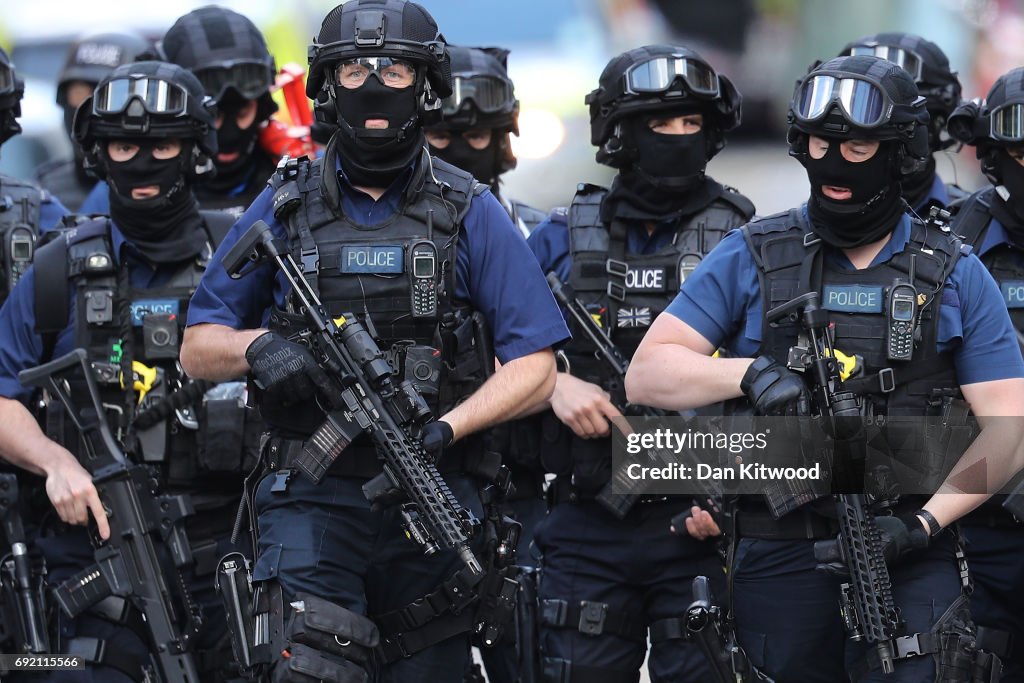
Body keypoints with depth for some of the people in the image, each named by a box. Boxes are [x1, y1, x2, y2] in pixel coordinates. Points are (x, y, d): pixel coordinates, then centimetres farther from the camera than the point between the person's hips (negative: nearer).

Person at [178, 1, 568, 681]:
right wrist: (257, 346, -11)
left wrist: (445, 429, -17)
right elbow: (198, 349, 12)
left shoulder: (470, 213, 4)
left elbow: (535, 367, -1)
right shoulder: (286, 208, 7)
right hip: (312, 492, -1)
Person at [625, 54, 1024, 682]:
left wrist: (924, 522, -13)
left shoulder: (956, 276, 5)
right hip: (779, 556, 1)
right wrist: (751, 372, -19)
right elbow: (646, 374, -1)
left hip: (907, 558, -1)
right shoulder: (750, 258, 5)